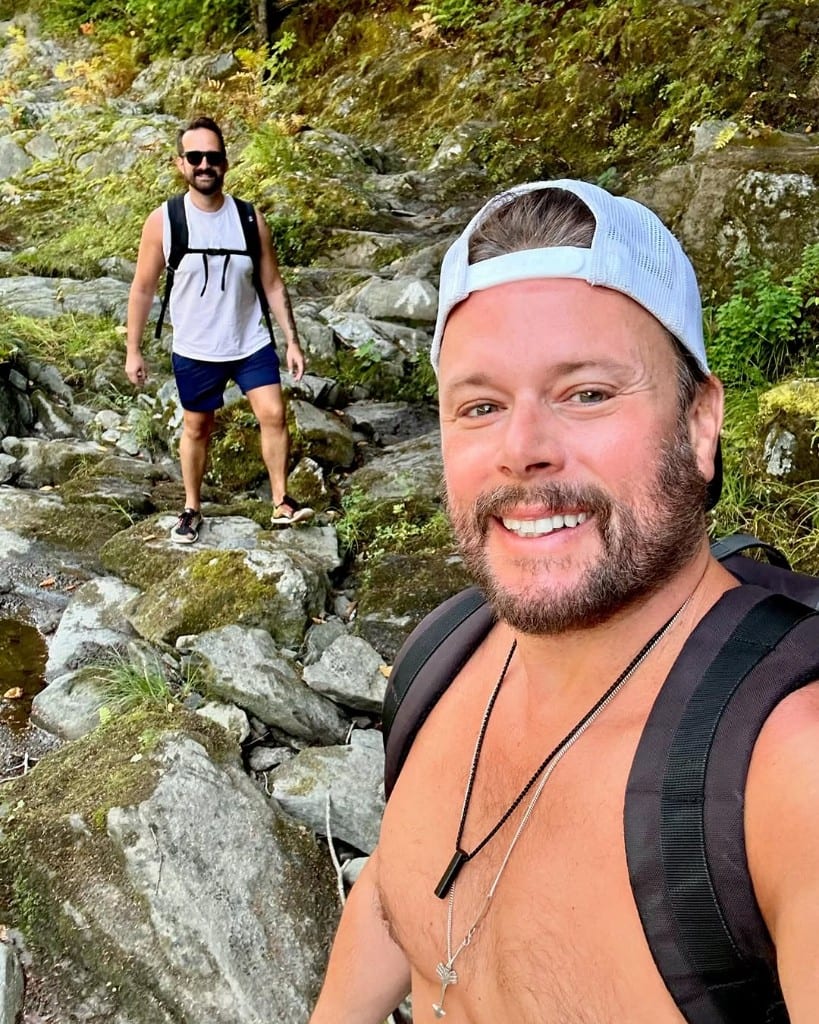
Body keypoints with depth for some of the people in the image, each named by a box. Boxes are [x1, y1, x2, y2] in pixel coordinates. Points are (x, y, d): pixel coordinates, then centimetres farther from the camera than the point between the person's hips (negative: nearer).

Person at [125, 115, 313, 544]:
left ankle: (281, 501, 9)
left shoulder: (249, 218, -6)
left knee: (273, 414, -7)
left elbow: (273, 284, 1)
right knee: (196, 427, 13)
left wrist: (292, 340, -2)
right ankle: (192, 508, 30)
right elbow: (142, 289, -3)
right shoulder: (163, 221, -11)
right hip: (194, 350, -1)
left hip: (252, 343, 1)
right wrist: (133, 350, -2)